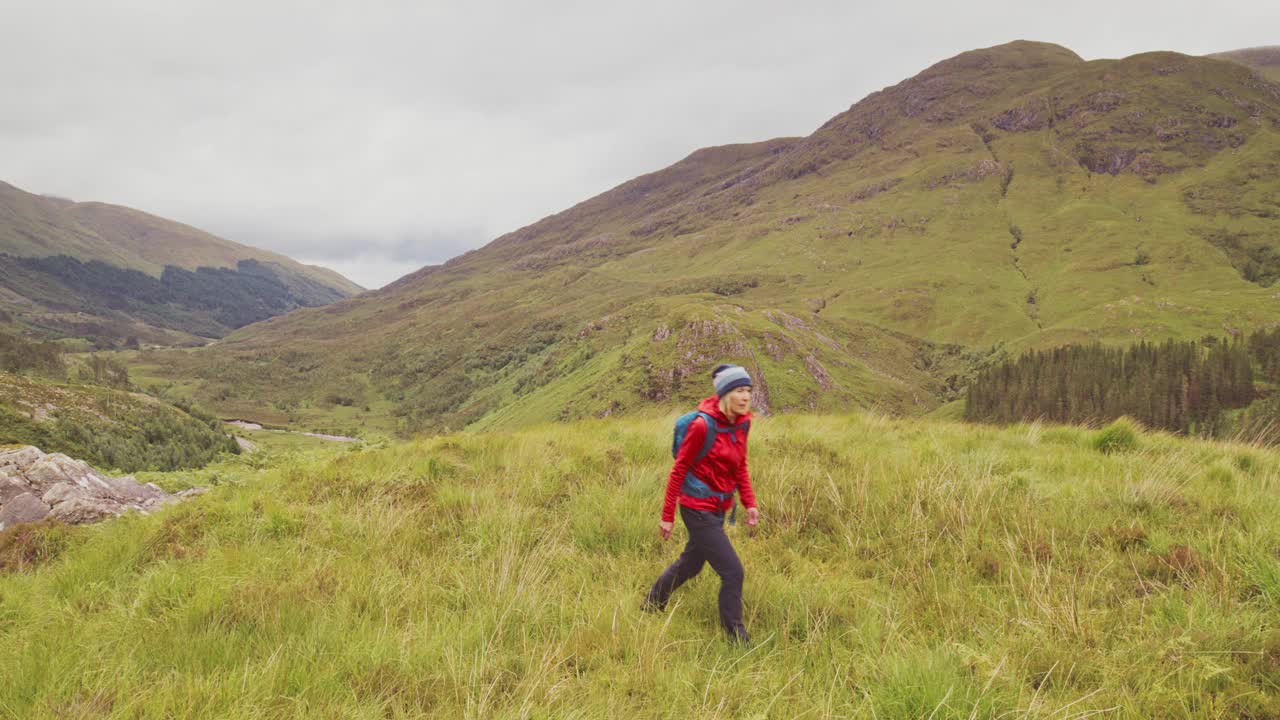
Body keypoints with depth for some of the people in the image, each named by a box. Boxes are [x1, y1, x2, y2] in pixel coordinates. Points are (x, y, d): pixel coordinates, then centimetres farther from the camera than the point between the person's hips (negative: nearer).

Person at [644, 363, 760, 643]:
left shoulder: (741, 423, 0)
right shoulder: (703, 425, -21)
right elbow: (679, 470, -15)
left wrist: (749, 503, 3)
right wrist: (667, 516, -12)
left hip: (718, 509, 8)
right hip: (698, 509, -8)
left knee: (691, 564, 24)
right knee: (733, 572, -8)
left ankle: (651, 606, 46)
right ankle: (736, 637, 8)